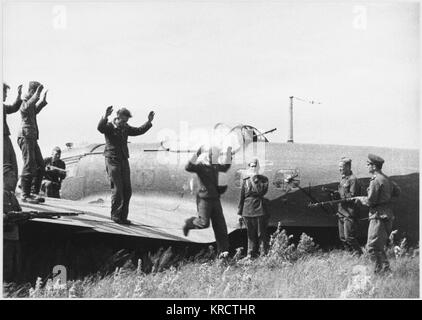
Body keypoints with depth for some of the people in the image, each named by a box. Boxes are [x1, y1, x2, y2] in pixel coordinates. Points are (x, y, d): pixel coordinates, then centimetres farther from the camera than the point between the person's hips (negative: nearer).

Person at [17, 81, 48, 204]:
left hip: (32, 138, 10)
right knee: (29, 166, -10)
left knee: (40, 165, 8)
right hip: (26, 136, -10)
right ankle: (25, 195, -5)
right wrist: (37, 95, -36)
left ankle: (34, 192, 12)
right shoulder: (24, 102, -9)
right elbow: (26, 108, -33)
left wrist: (43, 100, 33)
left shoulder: (30, 102, 19)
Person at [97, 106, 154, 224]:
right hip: (112, 160, -6)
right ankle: (115, 215, 4)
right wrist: (105, 117, -46)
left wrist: (149, 122, 10)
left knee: (127, 190, 4)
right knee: (117, 189, -9)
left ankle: (123, 216, 12)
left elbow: (139, 131, 23)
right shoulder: (109, 127, -6)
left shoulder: (126, 128, 14)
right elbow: (100, 127, -28)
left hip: (124, 161, 6)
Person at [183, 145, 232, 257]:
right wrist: (197, 153, -35)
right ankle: (189, 223, 25)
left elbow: (226, 168, 32)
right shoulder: (200, 166, -12)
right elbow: (188, 167, -32)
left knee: (220, 225, 1)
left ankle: (222, 250, 3)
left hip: (215, 199, 7)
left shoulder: (215, 166, 12)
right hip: (204, 199, -7)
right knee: (204, 223, -8)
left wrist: (229, 154, 24)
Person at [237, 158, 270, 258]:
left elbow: (262, 192, -8)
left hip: (260, 209, -1)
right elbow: (242, 196, 8)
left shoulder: (263, 179, 3)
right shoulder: (245, 180, 7)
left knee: (262, 233, 2)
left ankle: (264, 253, 6)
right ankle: (251, 253, 11)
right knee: (251, 233, 7)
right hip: (248, 209, 1)